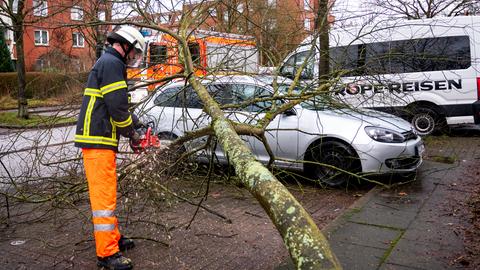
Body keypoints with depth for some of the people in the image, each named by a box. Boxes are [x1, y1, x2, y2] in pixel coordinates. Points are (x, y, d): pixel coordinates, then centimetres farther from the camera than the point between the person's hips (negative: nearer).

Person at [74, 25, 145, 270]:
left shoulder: (106, 62, 22)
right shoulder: (112, 63, -11)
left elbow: (117, 105, 24)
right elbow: (117, 105, -20)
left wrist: (134, 124, 14)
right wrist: (131, 132, -5)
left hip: (99, 140, 11)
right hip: (99, 140, -11)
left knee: (105, 193, 17)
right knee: (104, 196, -7)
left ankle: (113, 238, 29)